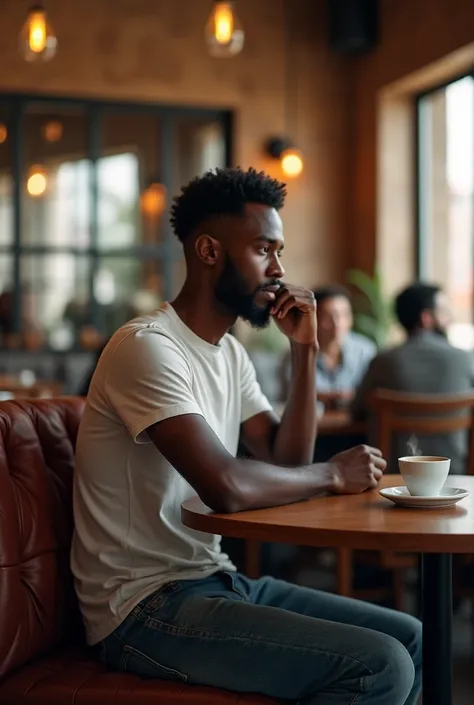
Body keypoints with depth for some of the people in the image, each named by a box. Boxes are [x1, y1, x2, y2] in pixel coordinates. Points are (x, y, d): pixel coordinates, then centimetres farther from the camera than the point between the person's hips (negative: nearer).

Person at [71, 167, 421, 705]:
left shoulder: (229, 353, 12)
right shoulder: (148, 346, -18)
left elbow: (287, 464, 7)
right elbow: (226, 487, -28)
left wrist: (304, 350, 0)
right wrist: (334, 474, -11)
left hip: (212, 579, 9)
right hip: (146, 608, -9)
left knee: (407, 637, 8)